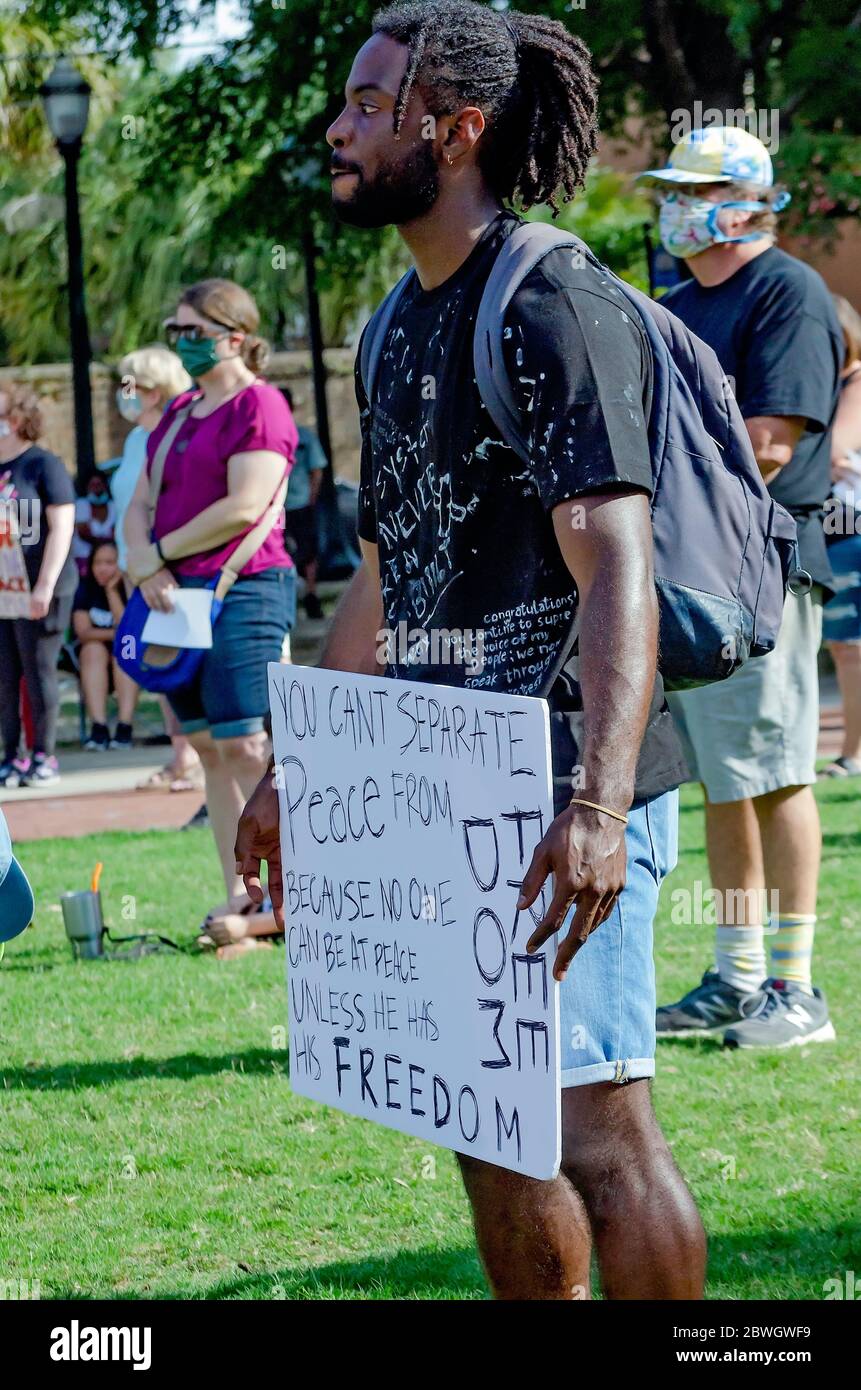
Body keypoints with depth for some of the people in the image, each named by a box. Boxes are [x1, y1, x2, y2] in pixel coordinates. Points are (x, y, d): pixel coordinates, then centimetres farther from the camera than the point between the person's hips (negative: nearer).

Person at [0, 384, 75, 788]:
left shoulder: (43, 465, -6)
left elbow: (62, 527, -10)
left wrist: (44, 586, -15)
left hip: (38, 590, -5)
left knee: (39, 672, 0)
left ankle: (44, 756, 8)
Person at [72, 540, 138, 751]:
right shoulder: (86, 589, -4)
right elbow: (83, 632, -11)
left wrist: (112, 591, -22)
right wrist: (115, 634, -22)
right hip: (93, 665, 1)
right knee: (94, 649, -31)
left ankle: (124, 727, -42)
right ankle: (99, 727, -43)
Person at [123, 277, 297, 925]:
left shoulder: (260, 405, -7)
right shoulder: (180, 413, 19)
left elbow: (244, 507, -17)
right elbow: (140, 504, 16)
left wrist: (161, 552, -8)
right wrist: (146, 567, -4)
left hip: (243, 592, -8)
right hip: (178, 596, 8)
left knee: (244, 748, -12)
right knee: (209, 749, 8)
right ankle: (239, 893, 11)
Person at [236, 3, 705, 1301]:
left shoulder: (552, 308, -13)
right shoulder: (405, 327, 15)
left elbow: (614, 567, -23)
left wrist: (597, 804, -33)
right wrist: (295, 770, 25)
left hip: (561, 789, -9)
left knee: (594, 1119, -8)